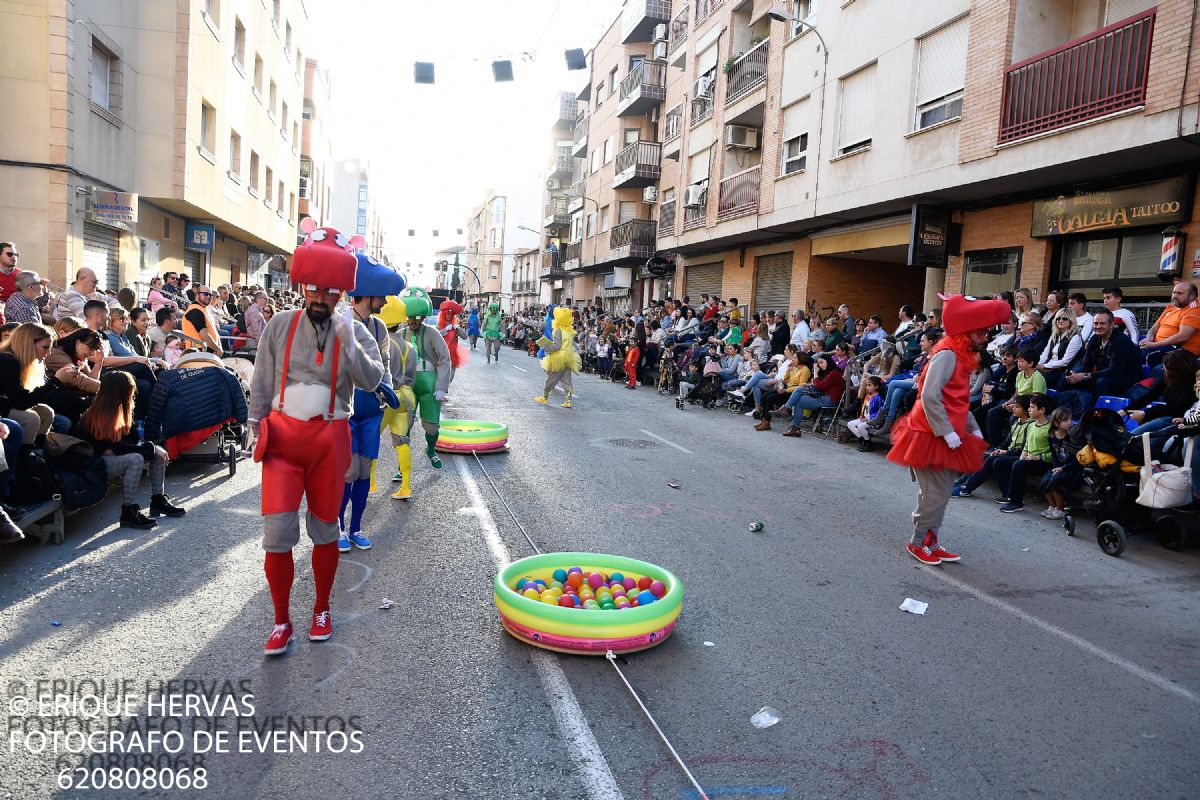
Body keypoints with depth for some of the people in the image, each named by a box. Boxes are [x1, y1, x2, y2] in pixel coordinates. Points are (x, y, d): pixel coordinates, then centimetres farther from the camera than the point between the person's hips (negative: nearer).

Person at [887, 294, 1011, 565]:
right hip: (932, 435, -10)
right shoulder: (947, 354, -16)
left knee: (940, 492, 12)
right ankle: (918, 543, 9)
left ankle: (931, 542, 21)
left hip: (947, 436, 10)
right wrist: (947, 432, -23)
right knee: (936, 493, -5)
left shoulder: (962, 357, 15)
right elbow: (930, 396, -25)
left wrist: (973, 430, 13)